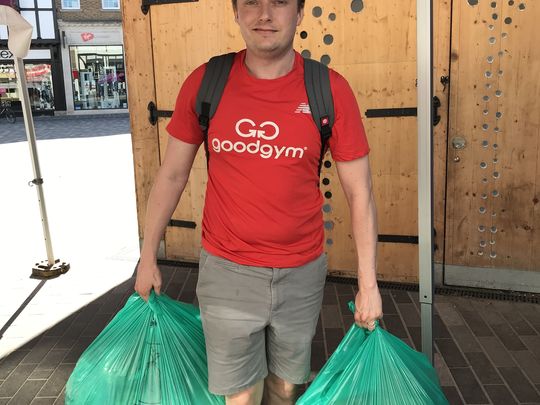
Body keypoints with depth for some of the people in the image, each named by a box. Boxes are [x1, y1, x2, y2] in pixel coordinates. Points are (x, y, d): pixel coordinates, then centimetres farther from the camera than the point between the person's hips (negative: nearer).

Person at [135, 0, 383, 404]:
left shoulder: (330, 90, -10)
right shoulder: (205, 83, -7)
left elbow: (359, 191, -5)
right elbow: (172, 174, 3)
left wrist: (368, 283, -3)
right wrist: (148, 255, 7)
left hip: (302, 273, 1)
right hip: (226, 270, 0)